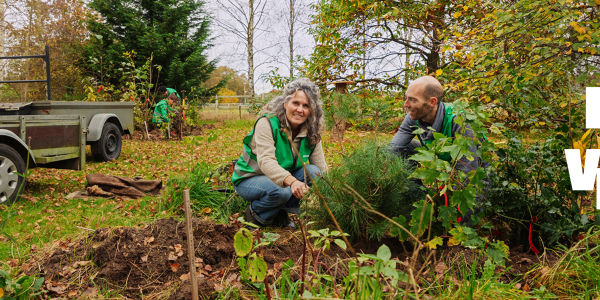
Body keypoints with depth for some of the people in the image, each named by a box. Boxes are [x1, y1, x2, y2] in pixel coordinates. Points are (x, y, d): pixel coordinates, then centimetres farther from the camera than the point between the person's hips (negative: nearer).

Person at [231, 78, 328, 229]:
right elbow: (266, 161, -36)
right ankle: (254, 214, -4)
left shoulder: (311, 132, -6)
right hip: (250, 178, -6)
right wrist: (292, 181, -53)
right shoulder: (267, 123, -23)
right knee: (280, 191, -37)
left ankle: (281, 213, -3)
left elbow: (322, 168, -7)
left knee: (313, 172, -20)